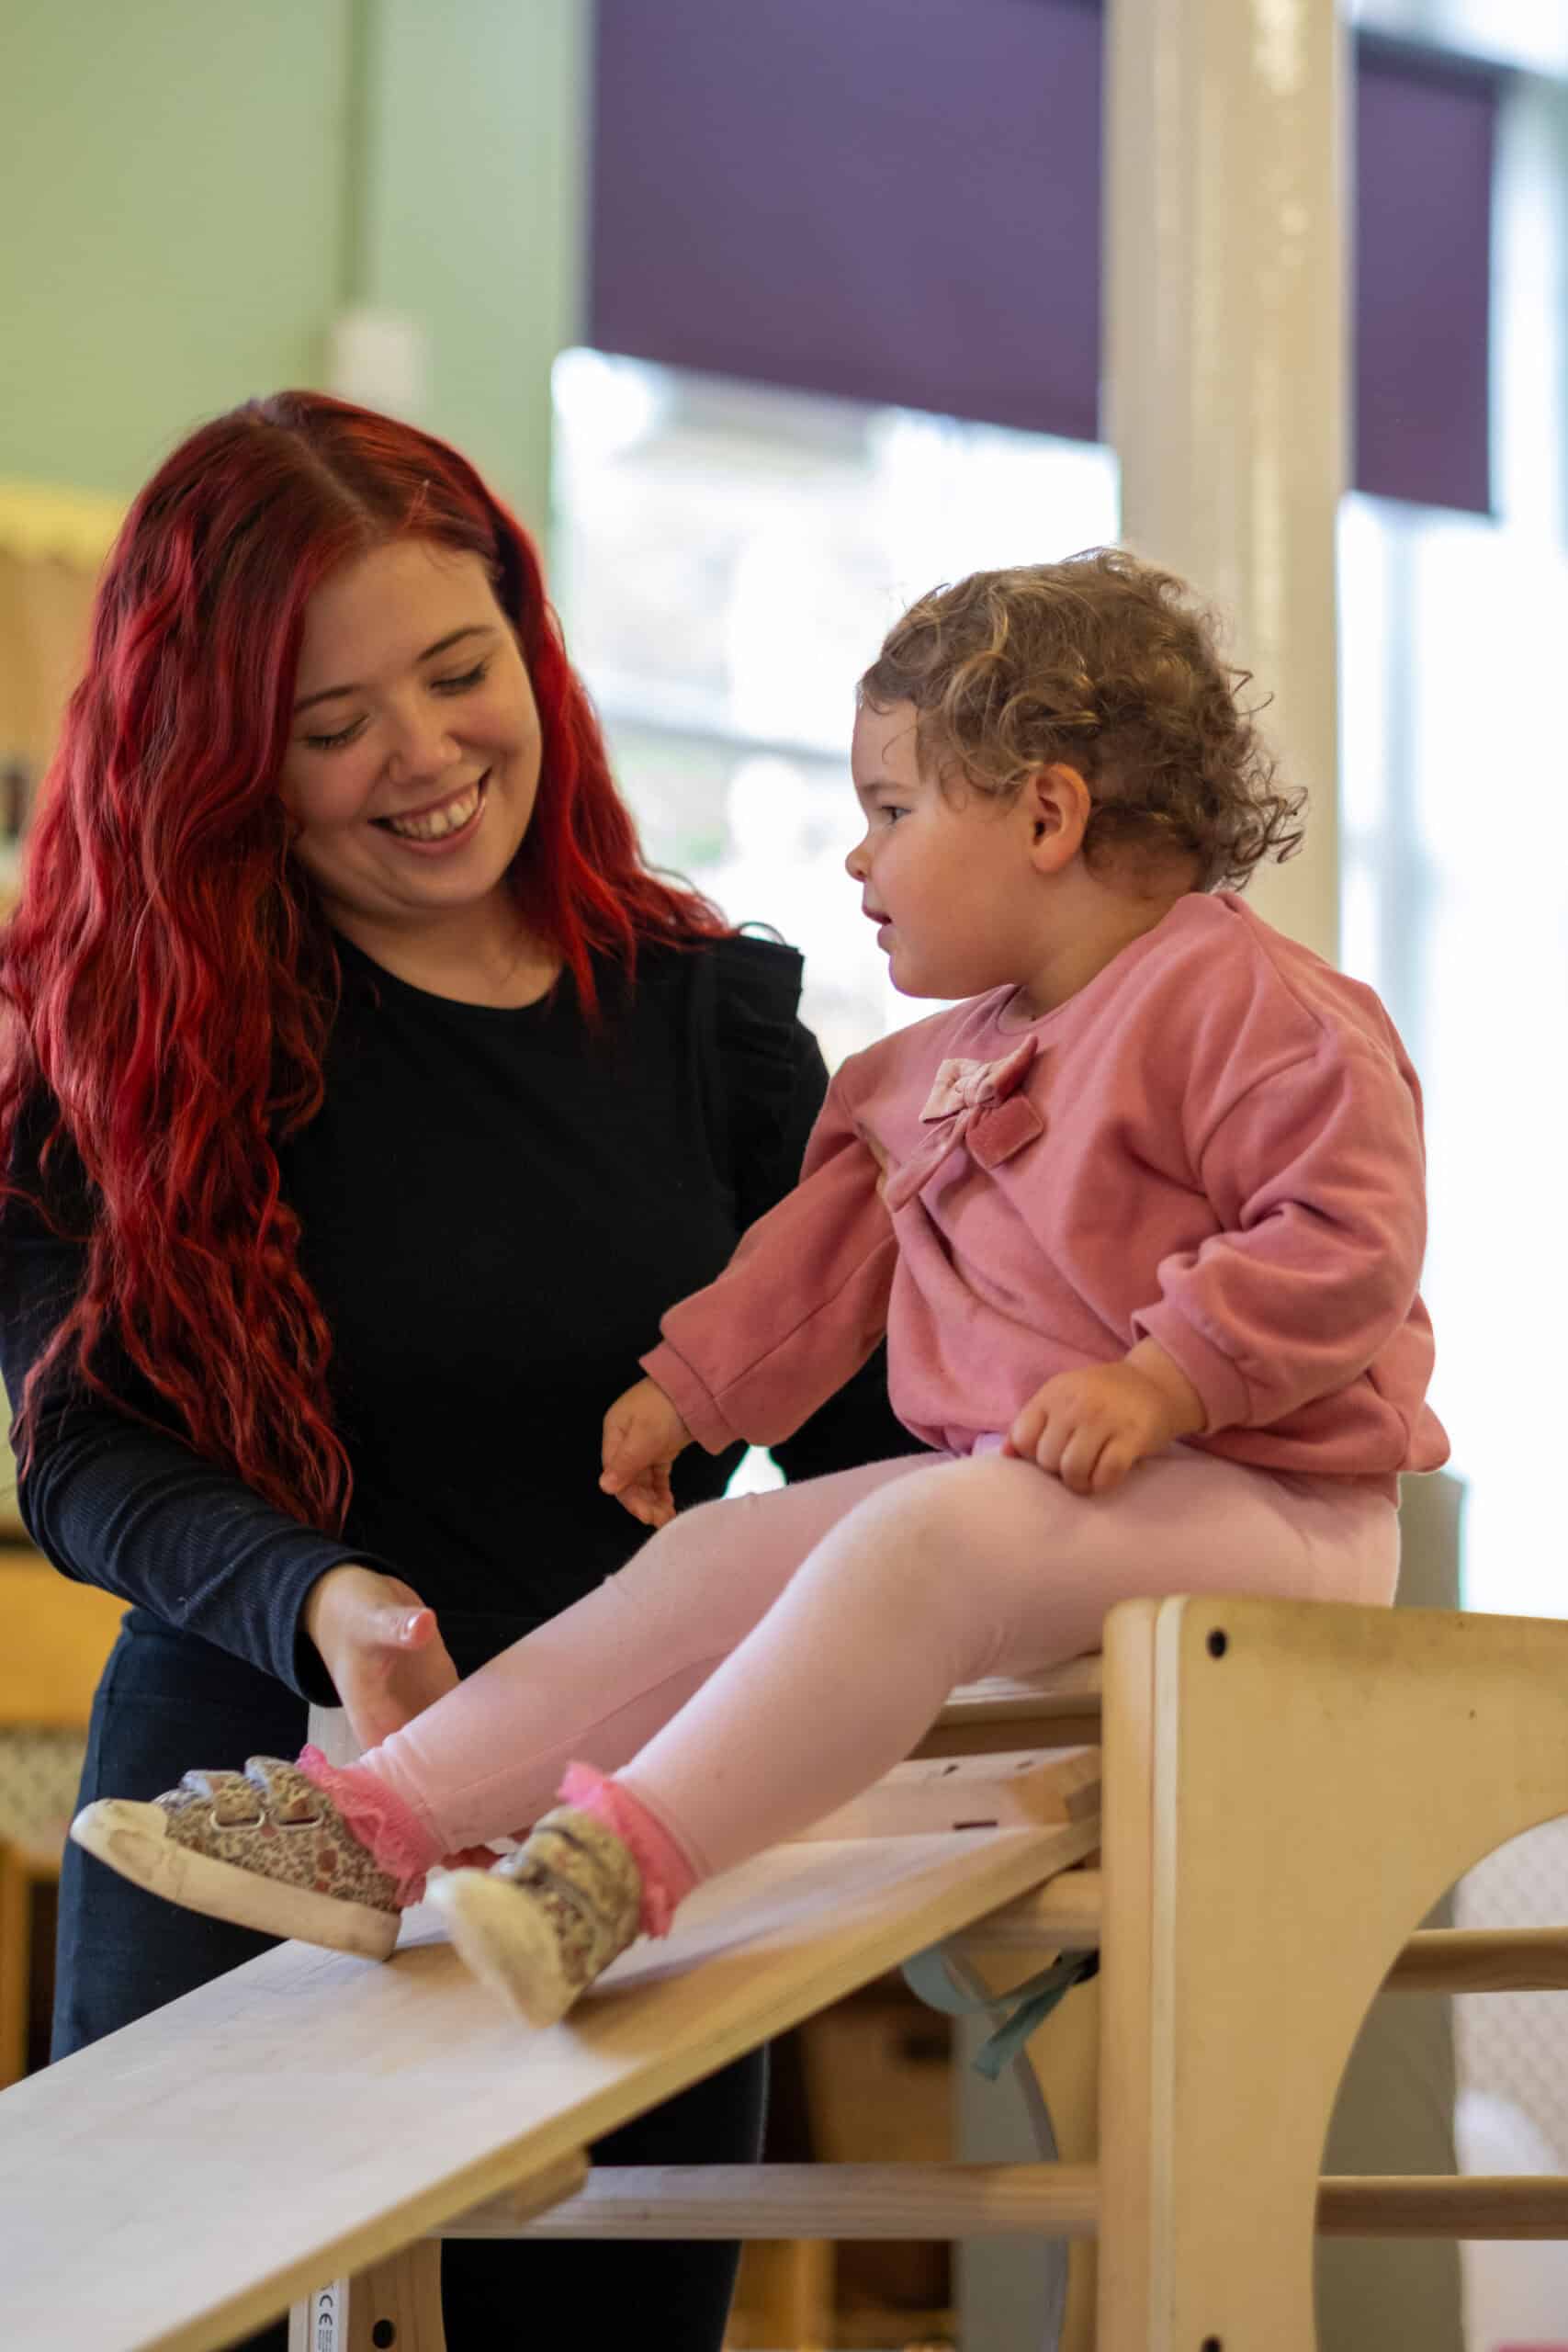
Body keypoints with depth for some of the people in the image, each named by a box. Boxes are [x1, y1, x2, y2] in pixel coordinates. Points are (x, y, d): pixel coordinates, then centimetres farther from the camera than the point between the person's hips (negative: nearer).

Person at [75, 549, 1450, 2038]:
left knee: (925, 1539, -33)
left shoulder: (1239, 999, -11)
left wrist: (1162, 1378, -27)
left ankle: (628, 1855, -45)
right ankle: (379, 1824, -5)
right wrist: (685, 1386, 23)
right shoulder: (941, 1070, 20)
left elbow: (1348, 1233, -20)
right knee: (723, 1557, -1)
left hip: (1262, 1507, -9)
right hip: (1008, 1489, 9)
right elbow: (834, 1241, 28)